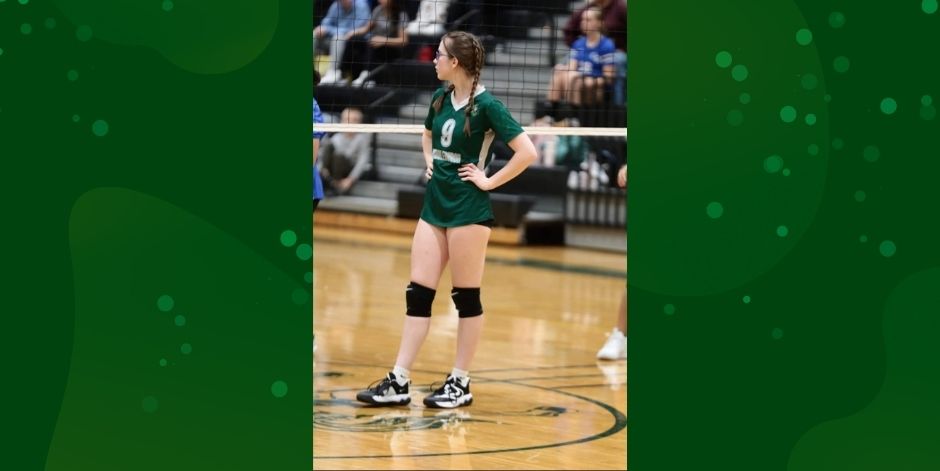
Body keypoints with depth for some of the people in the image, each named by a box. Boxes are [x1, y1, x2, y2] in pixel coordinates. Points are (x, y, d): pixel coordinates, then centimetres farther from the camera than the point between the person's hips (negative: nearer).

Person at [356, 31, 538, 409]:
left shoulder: (485, 104, -13)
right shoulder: (442, 98, 9)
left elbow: (527, 152, -18)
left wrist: (489, 180, -13)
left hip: (468, 211, -7)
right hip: (434, 205, 7)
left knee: (466, 297, 2)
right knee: (417, 293, 5)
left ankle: (460, 385, 10)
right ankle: (398, 382, 6)